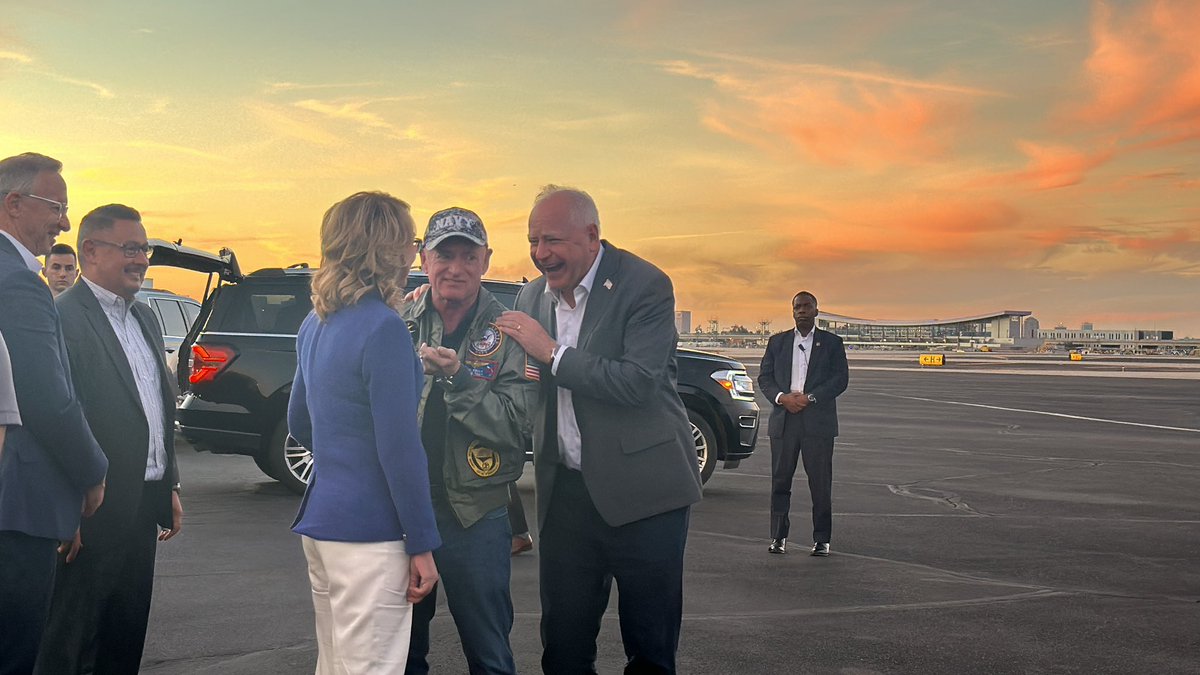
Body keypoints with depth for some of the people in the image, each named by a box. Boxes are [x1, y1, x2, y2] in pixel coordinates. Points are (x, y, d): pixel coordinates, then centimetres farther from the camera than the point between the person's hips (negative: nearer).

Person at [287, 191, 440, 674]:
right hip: (368, 532, -9)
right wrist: (422, 544, -12)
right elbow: (399, 448, -18)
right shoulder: (383, 327, -17)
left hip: (319, 520, 9)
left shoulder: (315, 323, 10)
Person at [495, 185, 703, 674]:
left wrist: (552, 352, -19)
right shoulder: (533, 296, 7)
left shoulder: (645, 285, -12)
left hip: (640, 491, -5)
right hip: (565, 491, 6)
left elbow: (639, 383, -23)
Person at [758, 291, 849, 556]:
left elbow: (841, 378, -1)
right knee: (780, 481, 3)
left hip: (818, 421, -2)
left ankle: (822, 539, 8)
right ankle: (778, 537, 11)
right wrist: (782, 397, -10)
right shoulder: (777, 342, 14)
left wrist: (809, 398, -13)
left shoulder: (832, 343, 8)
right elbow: (764, 377, 9)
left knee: (820, 483, 0)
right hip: (783, 421, 2)